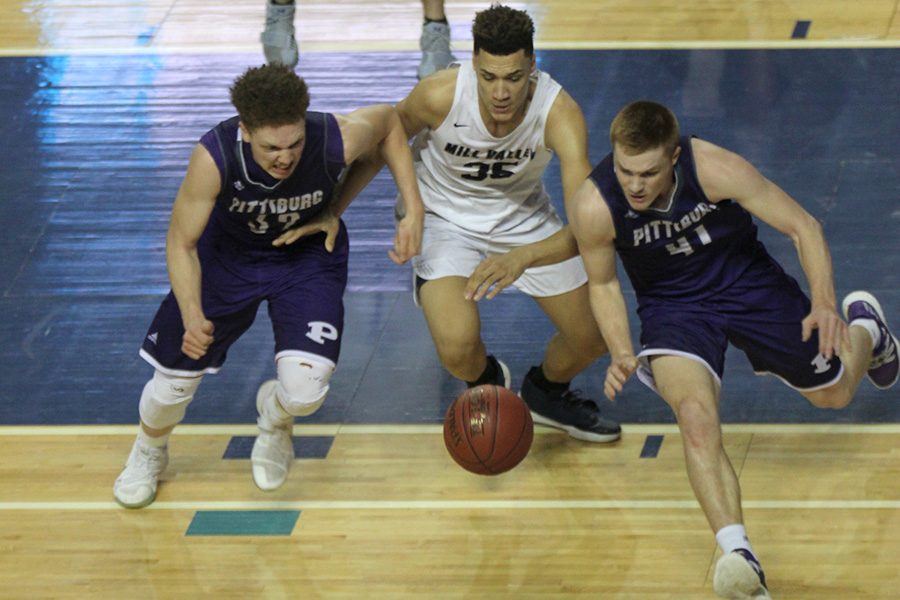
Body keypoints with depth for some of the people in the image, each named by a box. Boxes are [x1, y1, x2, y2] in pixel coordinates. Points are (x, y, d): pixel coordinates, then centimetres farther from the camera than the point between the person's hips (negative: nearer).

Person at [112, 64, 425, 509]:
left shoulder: (337, 141, -35)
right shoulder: (215, 157, -38)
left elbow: (388, 121, -10)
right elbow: (181, 243, -24)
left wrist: (413, 212, -14)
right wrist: (192, 316, -40)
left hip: (311, 253, 0)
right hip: (229, 252, 0)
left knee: (304, 391, -20)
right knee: (172, 384, 8)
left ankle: (274, 417, 21)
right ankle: (149, 451, 46)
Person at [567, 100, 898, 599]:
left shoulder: (714, 169, -31)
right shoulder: (594, 207, -28)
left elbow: (803, 227, -20)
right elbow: (602, 283, -6)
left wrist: (824, 303, -35)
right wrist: (621, 354, -22)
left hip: (747, 282, 1)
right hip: (672, 305, -1)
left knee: (833, 392, 19)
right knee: (695, 415, -31)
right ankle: (738, 556, -37)